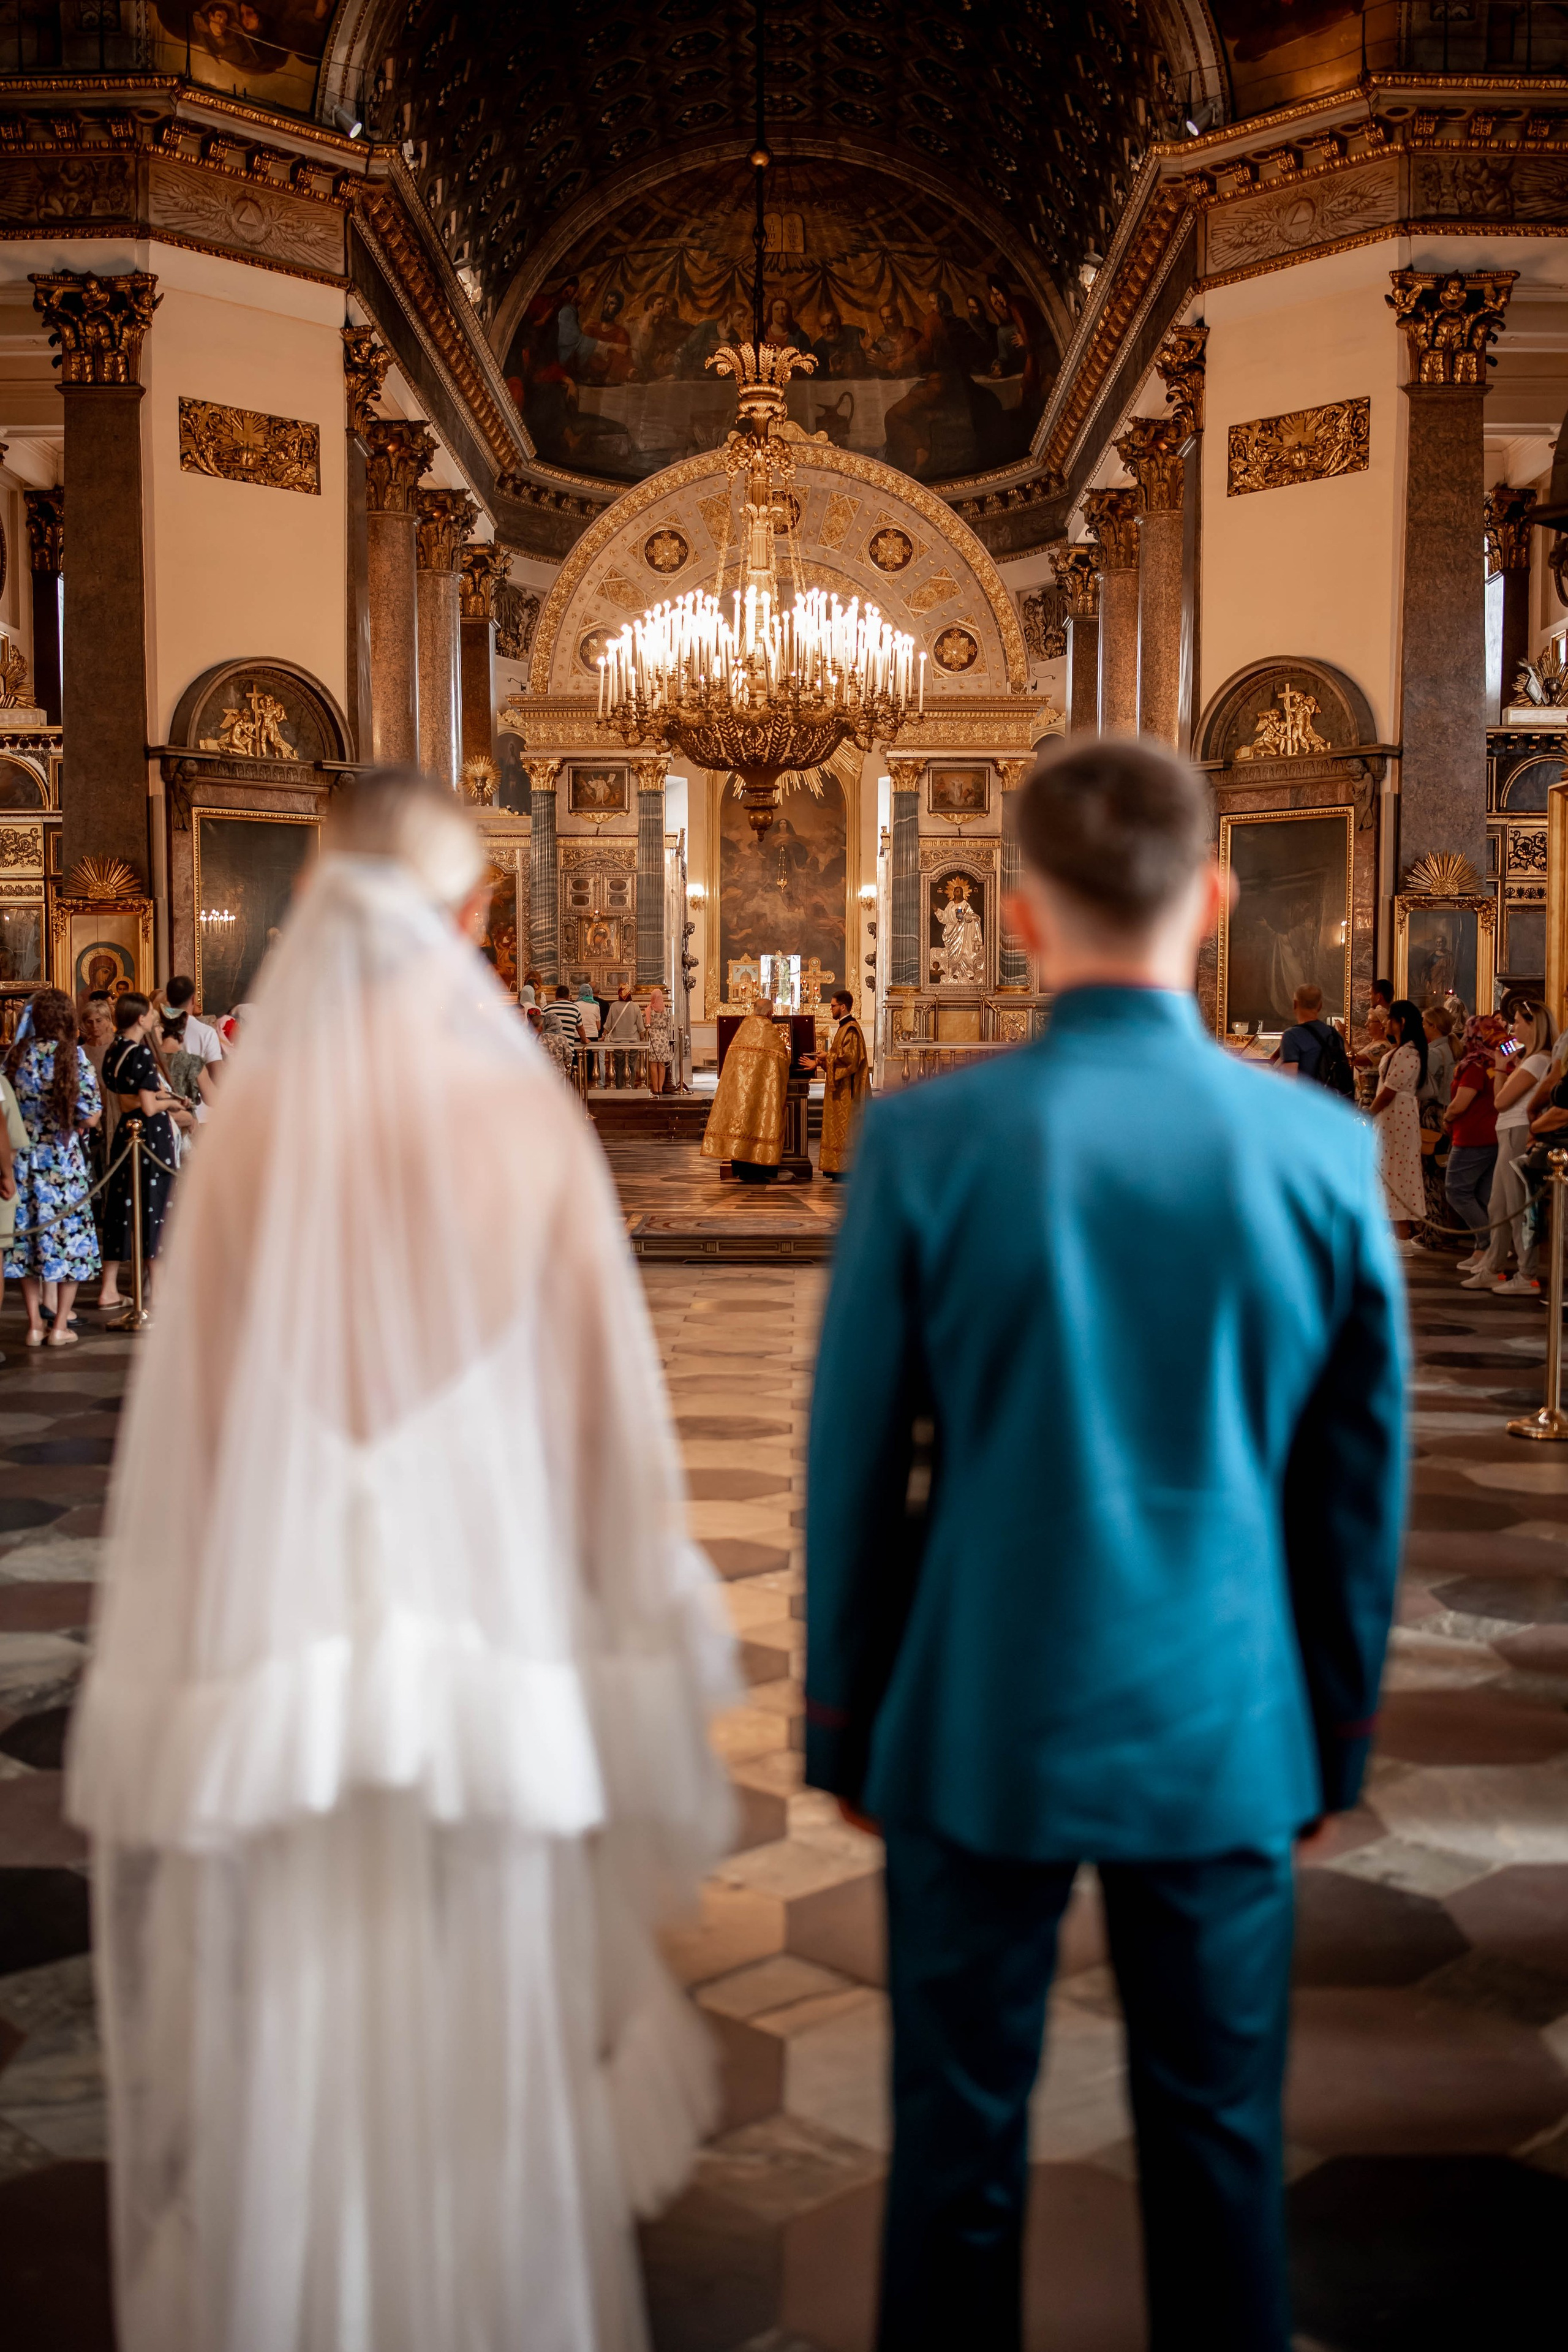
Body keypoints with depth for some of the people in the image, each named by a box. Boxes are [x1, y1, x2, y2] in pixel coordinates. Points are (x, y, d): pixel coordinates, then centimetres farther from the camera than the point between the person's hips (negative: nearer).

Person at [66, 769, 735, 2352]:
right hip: (490, 1615, -1)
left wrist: (190, 1631, 8)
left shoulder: (254, 1117, -7)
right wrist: (647, 1611, 7)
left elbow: (192, 1398, -3)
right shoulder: (525, 1119, -8)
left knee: (287, 2030, 15)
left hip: (281, 1617, 1)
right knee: (492, 2029, 14)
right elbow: (600, 1392, -4)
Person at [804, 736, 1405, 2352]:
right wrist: (1337, 1737, 15)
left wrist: (843, 1722, 9)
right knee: (1218, 2147, 17)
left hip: (979, 1730, -1)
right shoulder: (1323, 1150, -8)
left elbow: (855, 1464, -5)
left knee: (958, 2143, 15)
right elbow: (1361, 1481, 1)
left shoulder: (926, 1143, -13)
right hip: (1223, 1735, 2)